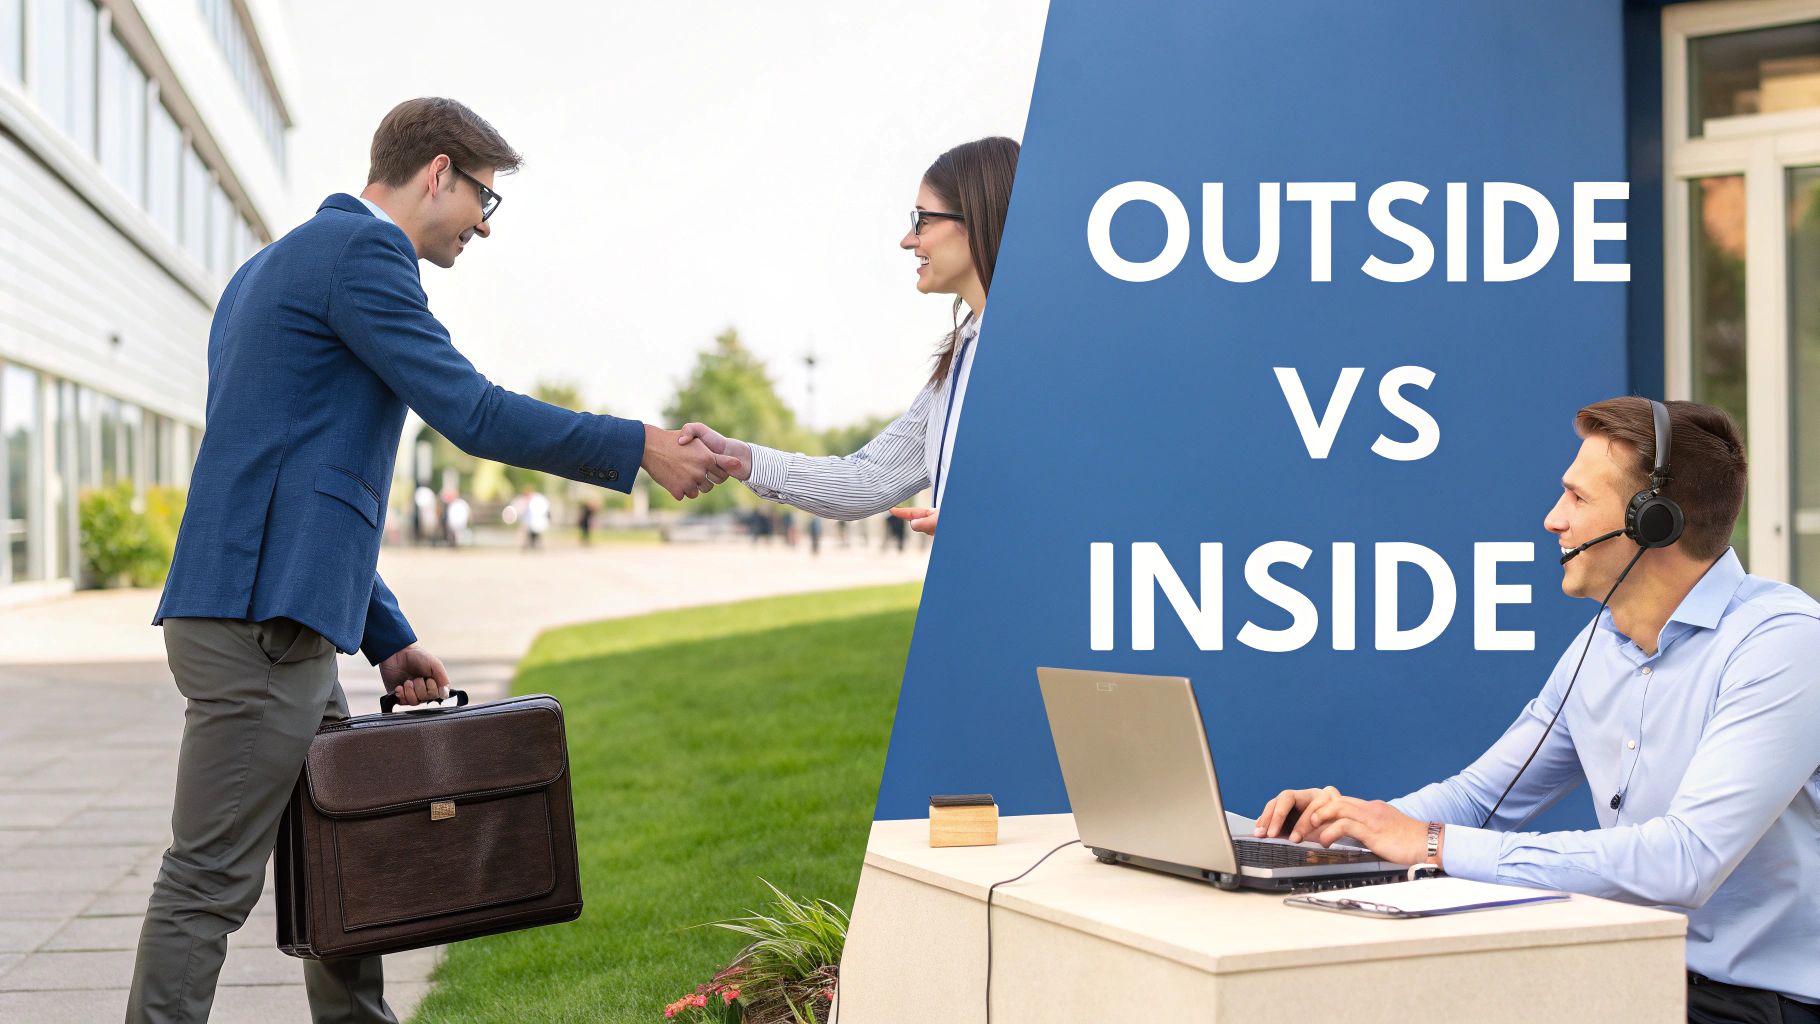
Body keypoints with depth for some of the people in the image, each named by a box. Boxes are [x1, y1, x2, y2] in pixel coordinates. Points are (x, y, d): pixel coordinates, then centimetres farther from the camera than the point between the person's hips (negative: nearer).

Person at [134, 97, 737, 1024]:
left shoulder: (276, 264, 24)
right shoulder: (362, 248, -8)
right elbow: (472, 413, -15)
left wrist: (387, 638, 23)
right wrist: (641, 449, -7)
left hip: (283, 629, 11)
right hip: (260, 624, -11)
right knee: (211, 882, -7)